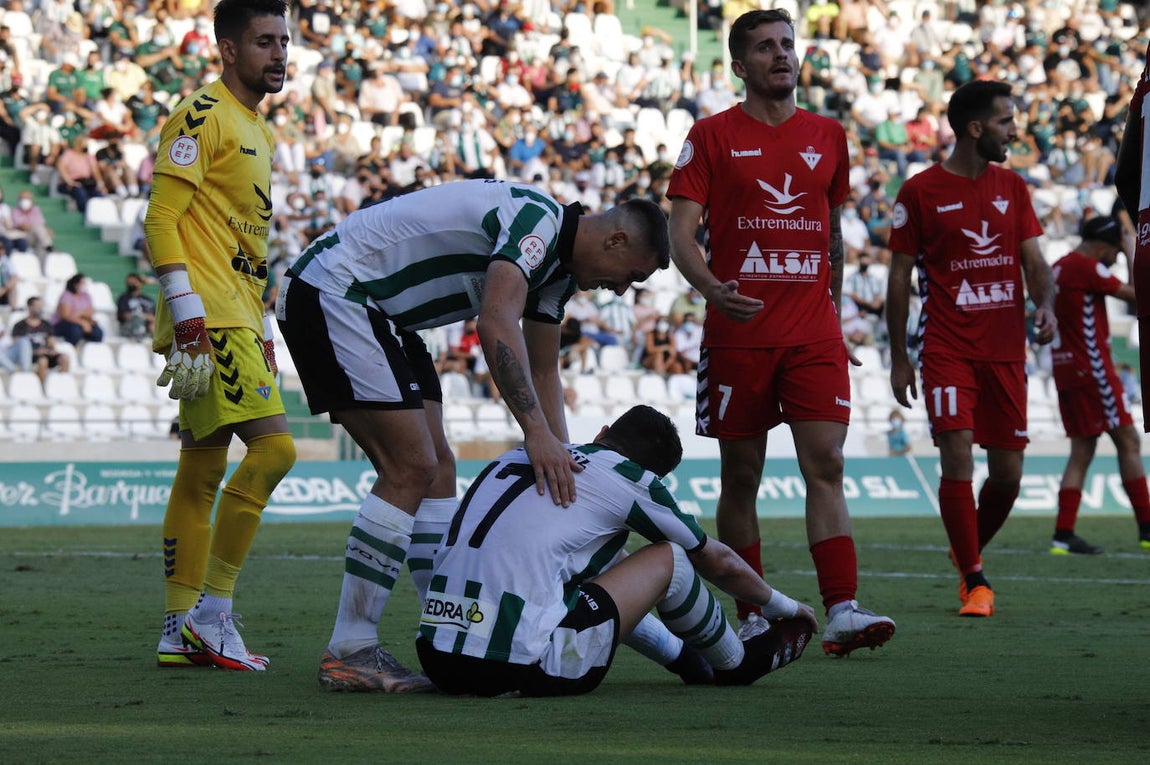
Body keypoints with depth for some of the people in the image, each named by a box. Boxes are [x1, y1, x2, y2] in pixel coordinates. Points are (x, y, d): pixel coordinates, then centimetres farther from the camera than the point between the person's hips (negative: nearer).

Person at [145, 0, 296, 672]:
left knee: (201, 472, 8)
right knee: (273, 445, -17)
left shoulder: (256, 131, 22)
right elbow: (161, 220, -13)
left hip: (238, 323, 10)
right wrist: (188, 312, -20)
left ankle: (180, 630, 10)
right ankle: (211, 615, -13)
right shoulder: (203, 117, -7)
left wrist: (263, 332, 23)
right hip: (208, 323, -10)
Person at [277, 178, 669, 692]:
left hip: (379, 313, 11)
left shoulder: (558, 269, 12)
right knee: (412, 469, -14)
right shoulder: (537, 219, -19)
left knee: (435, 469, 9)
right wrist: (536, 433, -38)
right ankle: (348, 654, -12)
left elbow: (542, 372, 21)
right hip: (331, 293, -11)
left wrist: (562, 462, 14)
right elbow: (496, 323, -34)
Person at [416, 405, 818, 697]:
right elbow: (719, 563, 22)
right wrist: (782, 605, 42)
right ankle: (736, 663, 35)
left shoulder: (517, 457, 21)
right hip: (522, 667, -6)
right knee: (668, 557, 13)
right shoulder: (628, 478, 6)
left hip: (436, 662, 6)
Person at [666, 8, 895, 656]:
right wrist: (712, 289, -23)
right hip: (737, 333, -2)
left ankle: (843, 610, -17)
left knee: (827, 467, -9)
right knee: (741, 477, 4)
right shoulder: (713, 137, 2)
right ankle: (752, 616, 13)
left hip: (813, 335, 2)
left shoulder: (828, 136, 13)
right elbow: (681, 233, -4)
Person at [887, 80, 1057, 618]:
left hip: (1005, 349, 4)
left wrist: (1044, 304, -15)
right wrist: (898, 358, 0)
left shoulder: (1013, 188, 10)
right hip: (947, 347, -4)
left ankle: (968, 551, 29)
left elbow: (1033, 259, 8)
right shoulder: (920, 191, -2)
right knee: (957, 457, -14)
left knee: (1008, 472, 3)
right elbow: (899, 276, 1)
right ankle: (974, 580, -6)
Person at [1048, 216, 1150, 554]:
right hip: (1091, 370, -9)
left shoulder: (1060, 268, 15)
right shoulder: (1086, 268, -13)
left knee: (1081, 450, 7)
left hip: (1066, 373, 9)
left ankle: (1063, 535, -1)